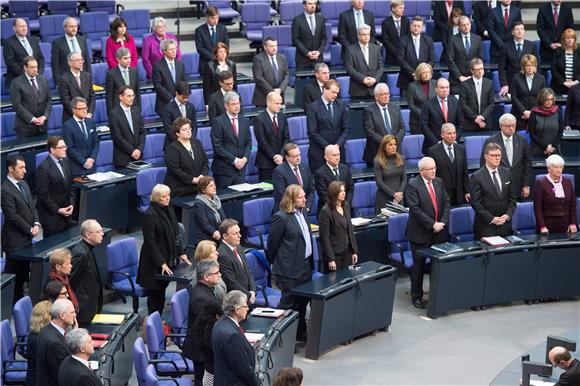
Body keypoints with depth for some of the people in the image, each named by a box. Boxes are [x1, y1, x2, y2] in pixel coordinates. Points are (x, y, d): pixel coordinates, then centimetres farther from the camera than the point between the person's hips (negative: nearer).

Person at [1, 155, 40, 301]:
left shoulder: (23, 183, 10)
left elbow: (32, 206, 14)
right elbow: (12, 216, -19)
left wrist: (36, 224, -1)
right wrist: (30, 229, -12)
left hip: (27, 238, 8)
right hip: (15, 240, -8)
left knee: (24, 272, 13)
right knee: (14, 274, 0)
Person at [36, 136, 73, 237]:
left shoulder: (64, 161, 7)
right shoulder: (43, 168, -17)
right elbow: (43, 194, -17)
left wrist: (71, 204, 4)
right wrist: (58, 210, -14)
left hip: (65, 212, 7)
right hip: (51, 215, -7)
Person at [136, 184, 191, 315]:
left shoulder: (169, 209, 7)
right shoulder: (149, 215, -17)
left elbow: (175, 233, 15)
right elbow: (150, 242, -17)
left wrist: (181, 253, 8)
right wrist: (161, 263, -18)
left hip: (169, 258, 7)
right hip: (154, 263, -7)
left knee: (162, 291, 11)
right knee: (155, 294, -1)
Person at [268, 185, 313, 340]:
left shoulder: (303, 212, 8)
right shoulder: (281, 217, -19)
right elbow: (272, 242, -11)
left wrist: (310, 261, 18)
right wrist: (276, 264, 1)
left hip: (305, 265, 8)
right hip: (290, 269, -8)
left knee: (302, 302, 17)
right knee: (288, 303, 0)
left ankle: (301, 333, 29)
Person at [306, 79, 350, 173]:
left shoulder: (341, 105, 8)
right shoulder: (313, 107, -5)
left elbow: (346, 129, 7)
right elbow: (312, 132, -9)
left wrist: (338, 145, -8)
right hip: (318, 153, -3)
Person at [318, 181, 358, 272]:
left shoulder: (346, 206, 7)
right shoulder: (325, 211, -13)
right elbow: (324, 237, -14)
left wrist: (355, 251, 9)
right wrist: (330, 259, -17)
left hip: (347, 251, 6)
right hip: (334, 254, -6)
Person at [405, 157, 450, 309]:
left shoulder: (439, 182, 7)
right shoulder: (412, 185, -11)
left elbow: (446, 203, 7)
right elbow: (415, 209, -17)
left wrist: (442, 222, -7)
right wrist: (432, 224, -18)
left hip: (439, 232, 5)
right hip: (420, 233, -5)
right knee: (419, 266, 4)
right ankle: (416, 296, 14)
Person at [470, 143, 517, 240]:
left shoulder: (506, 172, 8)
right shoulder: (477, 177, -8)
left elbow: (512, 198, 11)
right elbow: (476, 203, -10)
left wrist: (507, 215, -4)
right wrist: (492, 219, -14)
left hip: (505, 226, 4)